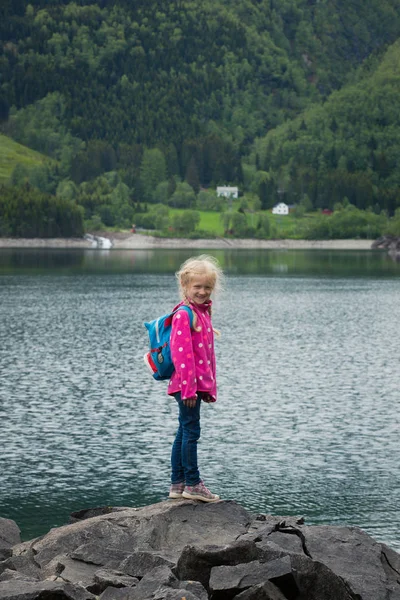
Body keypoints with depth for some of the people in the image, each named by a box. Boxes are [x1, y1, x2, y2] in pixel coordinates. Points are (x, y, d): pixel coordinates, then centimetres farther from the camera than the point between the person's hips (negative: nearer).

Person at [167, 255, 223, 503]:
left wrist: (210, 386, 19)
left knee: (184, 432, 13)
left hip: (199, 383, 10)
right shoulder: (184, 314, -14)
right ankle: (192, 484, 2)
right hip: (187, 383, -10)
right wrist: (189, 387, -21)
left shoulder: (203, 312, 15)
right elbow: (181, 352, -19)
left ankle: (177, 484, 19)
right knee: (191, 431, -4)